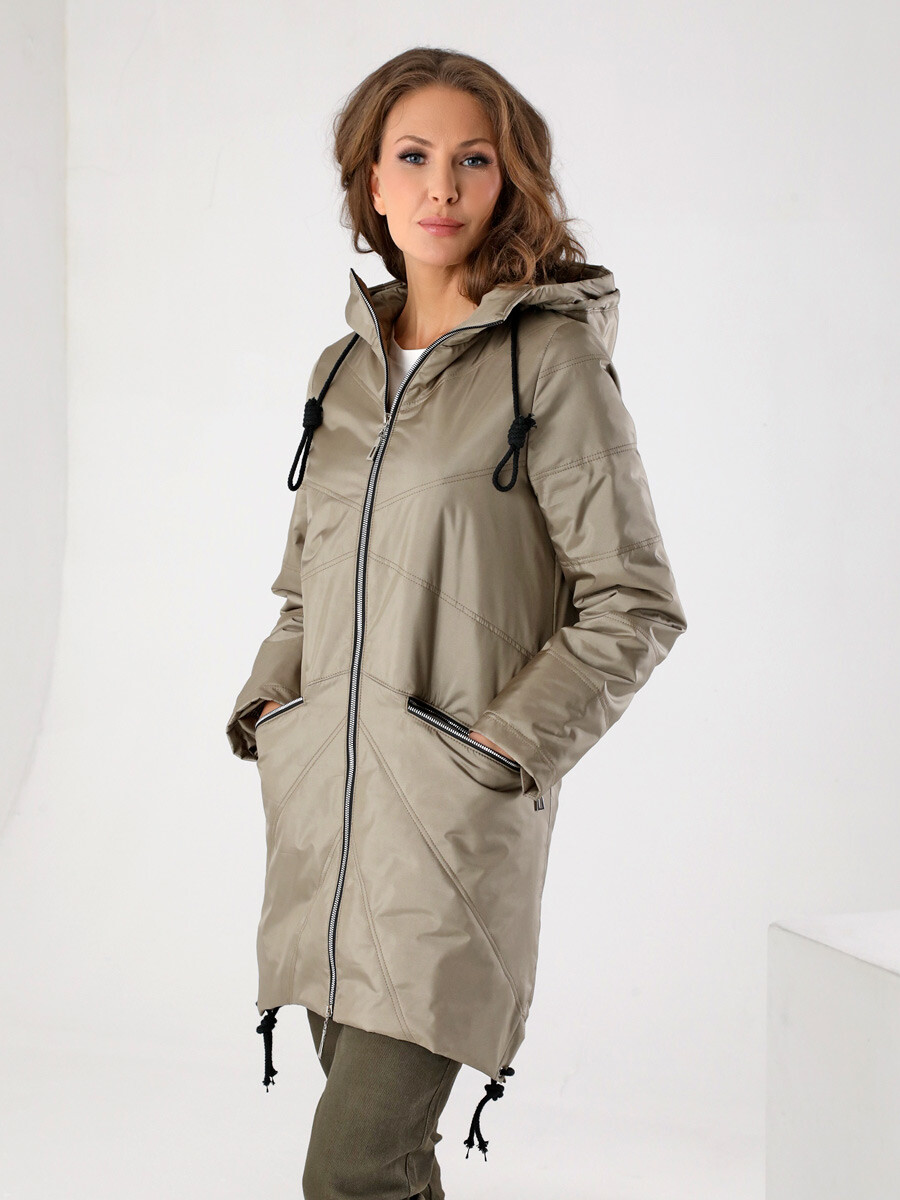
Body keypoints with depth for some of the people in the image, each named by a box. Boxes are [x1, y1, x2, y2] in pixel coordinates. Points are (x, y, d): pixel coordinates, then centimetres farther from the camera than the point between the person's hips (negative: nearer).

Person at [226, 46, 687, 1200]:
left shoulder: (552, 357, -5)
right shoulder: (345, 366, 13)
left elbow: (634, 604, -5)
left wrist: (508, 746, -11)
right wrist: (266, 703, 8)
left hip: (457, 817, -6)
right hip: (322, 813, 6)